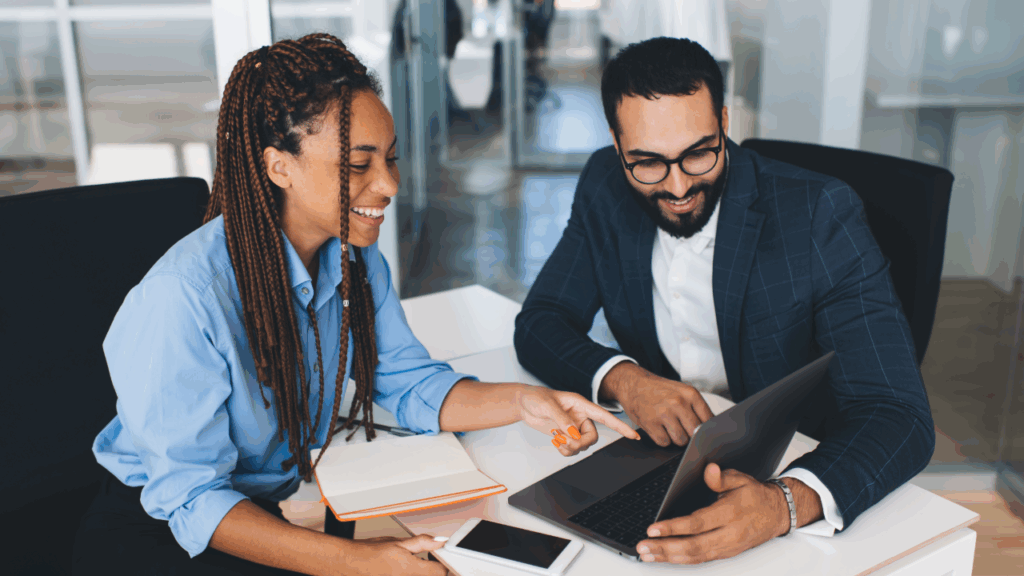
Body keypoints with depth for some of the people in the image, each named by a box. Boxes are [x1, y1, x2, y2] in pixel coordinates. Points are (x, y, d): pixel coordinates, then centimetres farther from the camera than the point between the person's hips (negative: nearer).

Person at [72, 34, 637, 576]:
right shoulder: (185, 296, -28)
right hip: (162, 526, -6)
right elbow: (190, 498, -25)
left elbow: (409, 383, 2)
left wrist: (521, 402, -16)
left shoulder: (355, 257, -4)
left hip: (295, 495, 7)